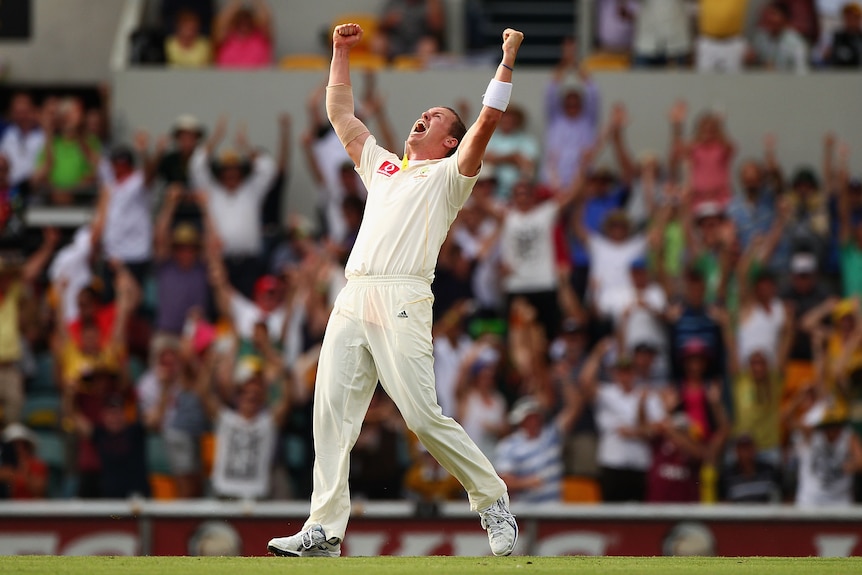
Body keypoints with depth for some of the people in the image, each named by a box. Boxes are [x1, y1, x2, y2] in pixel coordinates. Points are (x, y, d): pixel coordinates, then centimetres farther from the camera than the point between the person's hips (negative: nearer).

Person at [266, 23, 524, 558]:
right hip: (353, 299, 6)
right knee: (332, 410, -5)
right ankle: (325, 530, -8)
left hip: (403, 299, -6)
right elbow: (341, 114, 35)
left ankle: (493, 501, 1)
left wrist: (508, 58, 2)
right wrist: (341, 52, 31)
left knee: (424, 415, -13)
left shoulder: (449, 174, 13)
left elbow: (488, 119, 1)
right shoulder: (382, 166, 30)